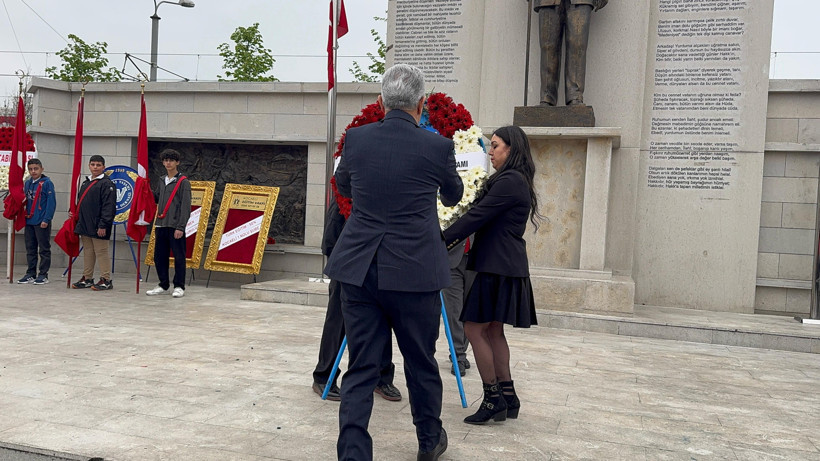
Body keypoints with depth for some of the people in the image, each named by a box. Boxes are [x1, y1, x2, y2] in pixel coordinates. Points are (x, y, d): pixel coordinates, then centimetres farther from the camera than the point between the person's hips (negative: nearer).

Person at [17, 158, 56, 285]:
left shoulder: (47, 183, -8)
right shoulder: (27, 183, 12)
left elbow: (51, 202, -12)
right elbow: (25, 201, 18)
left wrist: (46, 219, -17)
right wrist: (24, 217, 9)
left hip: (42, 222, -7)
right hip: (29, 221, 7)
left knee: (44, 250, 1)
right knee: (30, 249, 12)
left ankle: (43, 275, 6)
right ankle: (31, 274, 20)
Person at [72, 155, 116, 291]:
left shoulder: (106, 184, -10)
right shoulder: (85, 183, 17)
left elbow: (109, 206, -16)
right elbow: (80, 202, 26)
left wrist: (103, 225, -20)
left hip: (98, 227, -8)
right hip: (84, 225, 8)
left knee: (101, 253, -4)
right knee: (87, 252, 14)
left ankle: (106, 280, 2)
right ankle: (87, 278, 21)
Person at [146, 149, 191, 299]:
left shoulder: (183, 182, -4)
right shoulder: (161, 181, 16)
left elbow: (185, 207, -9)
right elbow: (155, 198, 21)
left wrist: (180, 227, -15)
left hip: (175, 226, -6)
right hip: (161, 225, 7)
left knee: (179, 257, -1)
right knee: (159, 257, 10)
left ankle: (179, 287, 7)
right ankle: (164, 286, 21)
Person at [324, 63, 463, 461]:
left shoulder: (356, 138, 0)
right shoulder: (438, 147, -7)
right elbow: (454, 196, 14)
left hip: (358, 270, 2)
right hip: (414, 272, -1)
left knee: (360, 368, 8)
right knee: (421, 363, 17)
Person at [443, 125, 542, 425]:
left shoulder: (509, 181, -13)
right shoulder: (516, 180, 19)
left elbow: (477, 217, -18)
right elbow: (484, 218, 18)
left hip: (499, 267, -10)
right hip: (505, 266, 10)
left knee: (474, 328, -6)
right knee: (493, 331, 12)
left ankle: (494, 398, 0)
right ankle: (507, 397, 18)